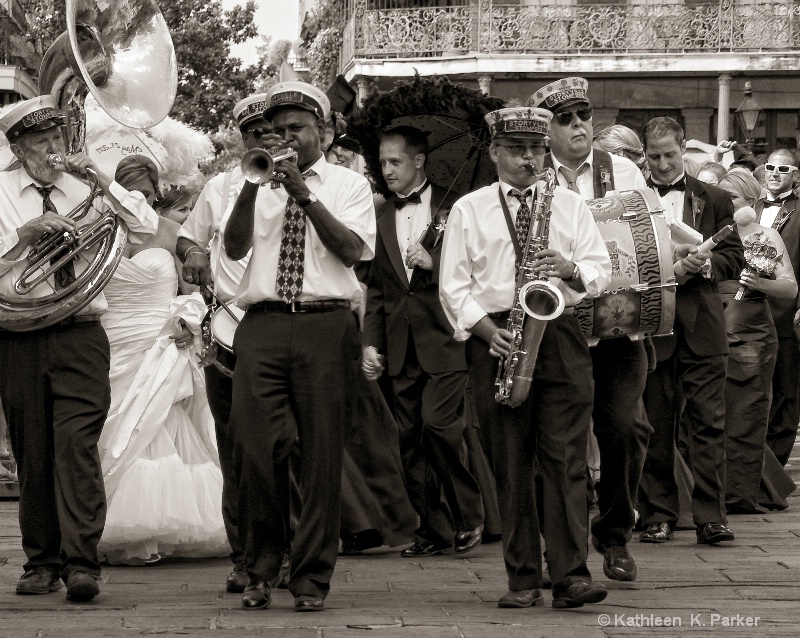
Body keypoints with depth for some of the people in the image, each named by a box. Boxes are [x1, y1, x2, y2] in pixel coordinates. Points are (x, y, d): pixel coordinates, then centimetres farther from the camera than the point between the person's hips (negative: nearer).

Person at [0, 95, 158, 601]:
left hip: (81, 336, -1)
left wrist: (100, 179, -7)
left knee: (77, 445, -12)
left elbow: (146, 229, 0)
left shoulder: (86, 190, 9)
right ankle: (42, 562, 14)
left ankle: (81, 564, -15)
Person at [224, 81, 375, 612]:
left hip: (326, 324, -1)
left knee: (322, 452, -2)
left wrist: (305, 197, -13)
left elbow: (353, 250, -6)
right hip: (262, 324, 1)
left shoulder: (349, 184, 11)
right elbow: (235, 247, 1)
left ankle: (313, 578, 5)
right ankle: (261, 572, 8)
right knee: (257, 448, -5)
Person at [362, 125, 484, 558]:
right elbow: (375, 287, 16)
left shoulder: (454, 209, 1)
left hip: (444, 339, -5)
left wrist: (433, 263, -14)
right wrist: (371, 342, 9)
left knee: (439, 424, -16)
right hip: (400, 345, 5)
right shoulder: (381, 217, 14)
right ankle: (433, 530, 11)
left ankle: (469, 517, 1)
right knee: (410, 441, 3)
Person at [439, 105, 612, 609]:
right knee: (510, 467, 0)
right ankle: (523, 581, 4)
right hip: (496, 338, 0)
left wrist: (571, 270, -14)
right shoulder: (468, 210, 9)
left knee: (566, 459, -8)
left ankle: (572, 576, -11)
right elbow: (453, 286, 4)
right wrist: (487, 331, -10)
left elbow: (601, 270, 8)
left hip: (561, 336, 0)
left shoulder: (571, 205, 13)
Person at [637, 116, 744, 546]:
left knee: (708, 422, -4)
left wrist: (706, 264, -12)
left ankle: (710, 516, -4)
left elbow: (734, 260, 7)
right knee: (655, 425, 4)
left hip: (701, 325, 0)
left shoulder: (714, 200, 11)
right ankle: (657, 516, 9)